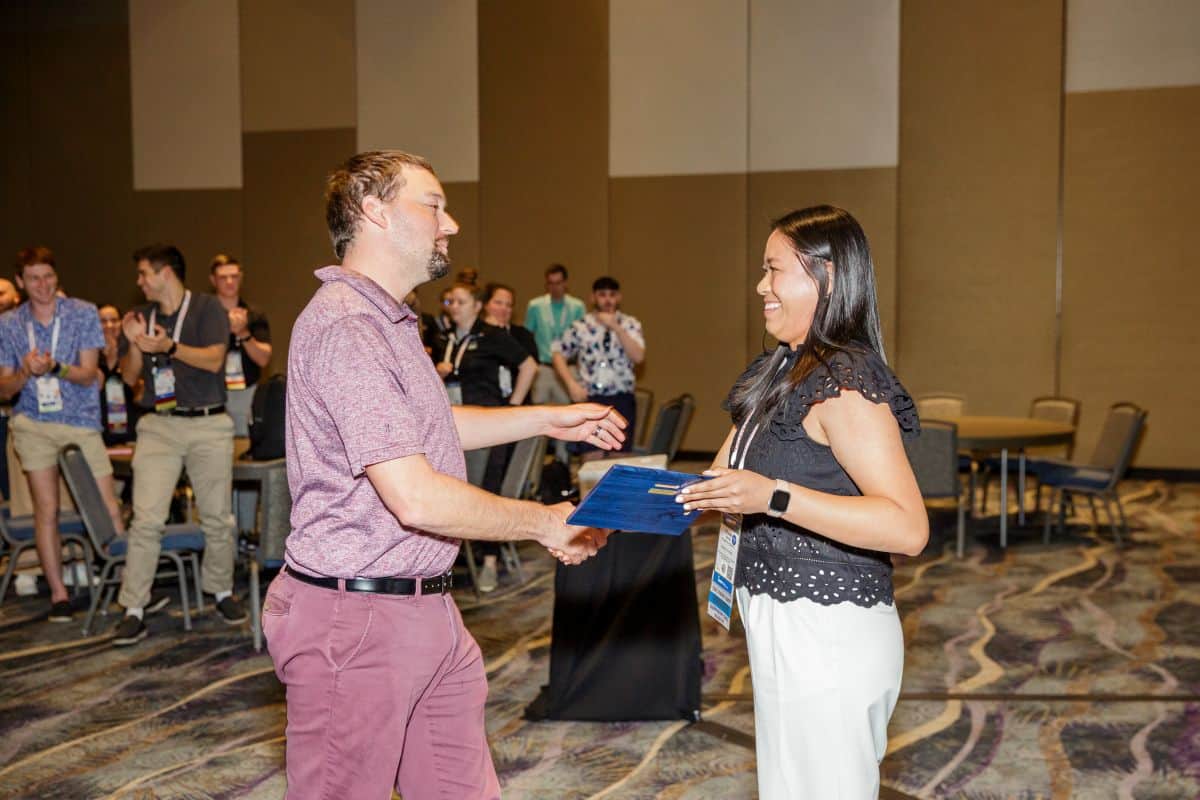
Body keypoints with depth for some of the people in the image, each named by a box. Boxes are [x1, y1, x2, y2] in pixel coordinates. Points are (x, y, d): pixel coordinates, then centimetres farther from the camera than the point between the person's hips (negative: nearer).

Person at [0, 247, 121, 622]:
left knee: (108, 508, -5)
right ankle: (58, 594, 10)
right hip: (34, 424, 2)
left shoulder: (84, 313, -1)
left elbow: (88, 374, -5)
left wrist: (54, 367, -23)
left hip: (81, 422, -1)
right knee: (46, 510, 1)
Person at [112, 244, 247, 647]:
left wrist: (169, 346, -22)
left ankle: (222, 592, 24)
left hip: (208, 424, -2)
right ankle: (133, 610, -3)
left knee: (217, 518, 6)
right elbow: (130, 376, 13)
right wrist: (134, 344, -5)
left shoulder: (208, 308, 0)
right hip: (158, 426, 3)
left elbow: (214, 359, -11)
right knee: (146, 519, -6)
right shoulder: (141, 315, 13)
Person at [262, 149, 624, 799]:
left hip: (427, 611, 10)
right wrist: (545, 523, -12)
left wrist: (547, 419, 25)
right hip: (356, 618, -10)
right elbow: (417, 499, -25)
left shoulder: (386, 322, 17)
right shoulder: (343, 329, -20)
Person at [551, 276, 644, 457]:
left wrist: (616, 327, -17)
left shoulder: (630, 325, 5)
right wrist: (572, 384, -2)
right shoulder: (580, 327, 5)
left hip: (621, 400, 0)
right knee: (591, 459, -3)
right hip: (590, 399, 0)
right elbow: (559, 355, 11)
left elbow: (638, 357, -9)